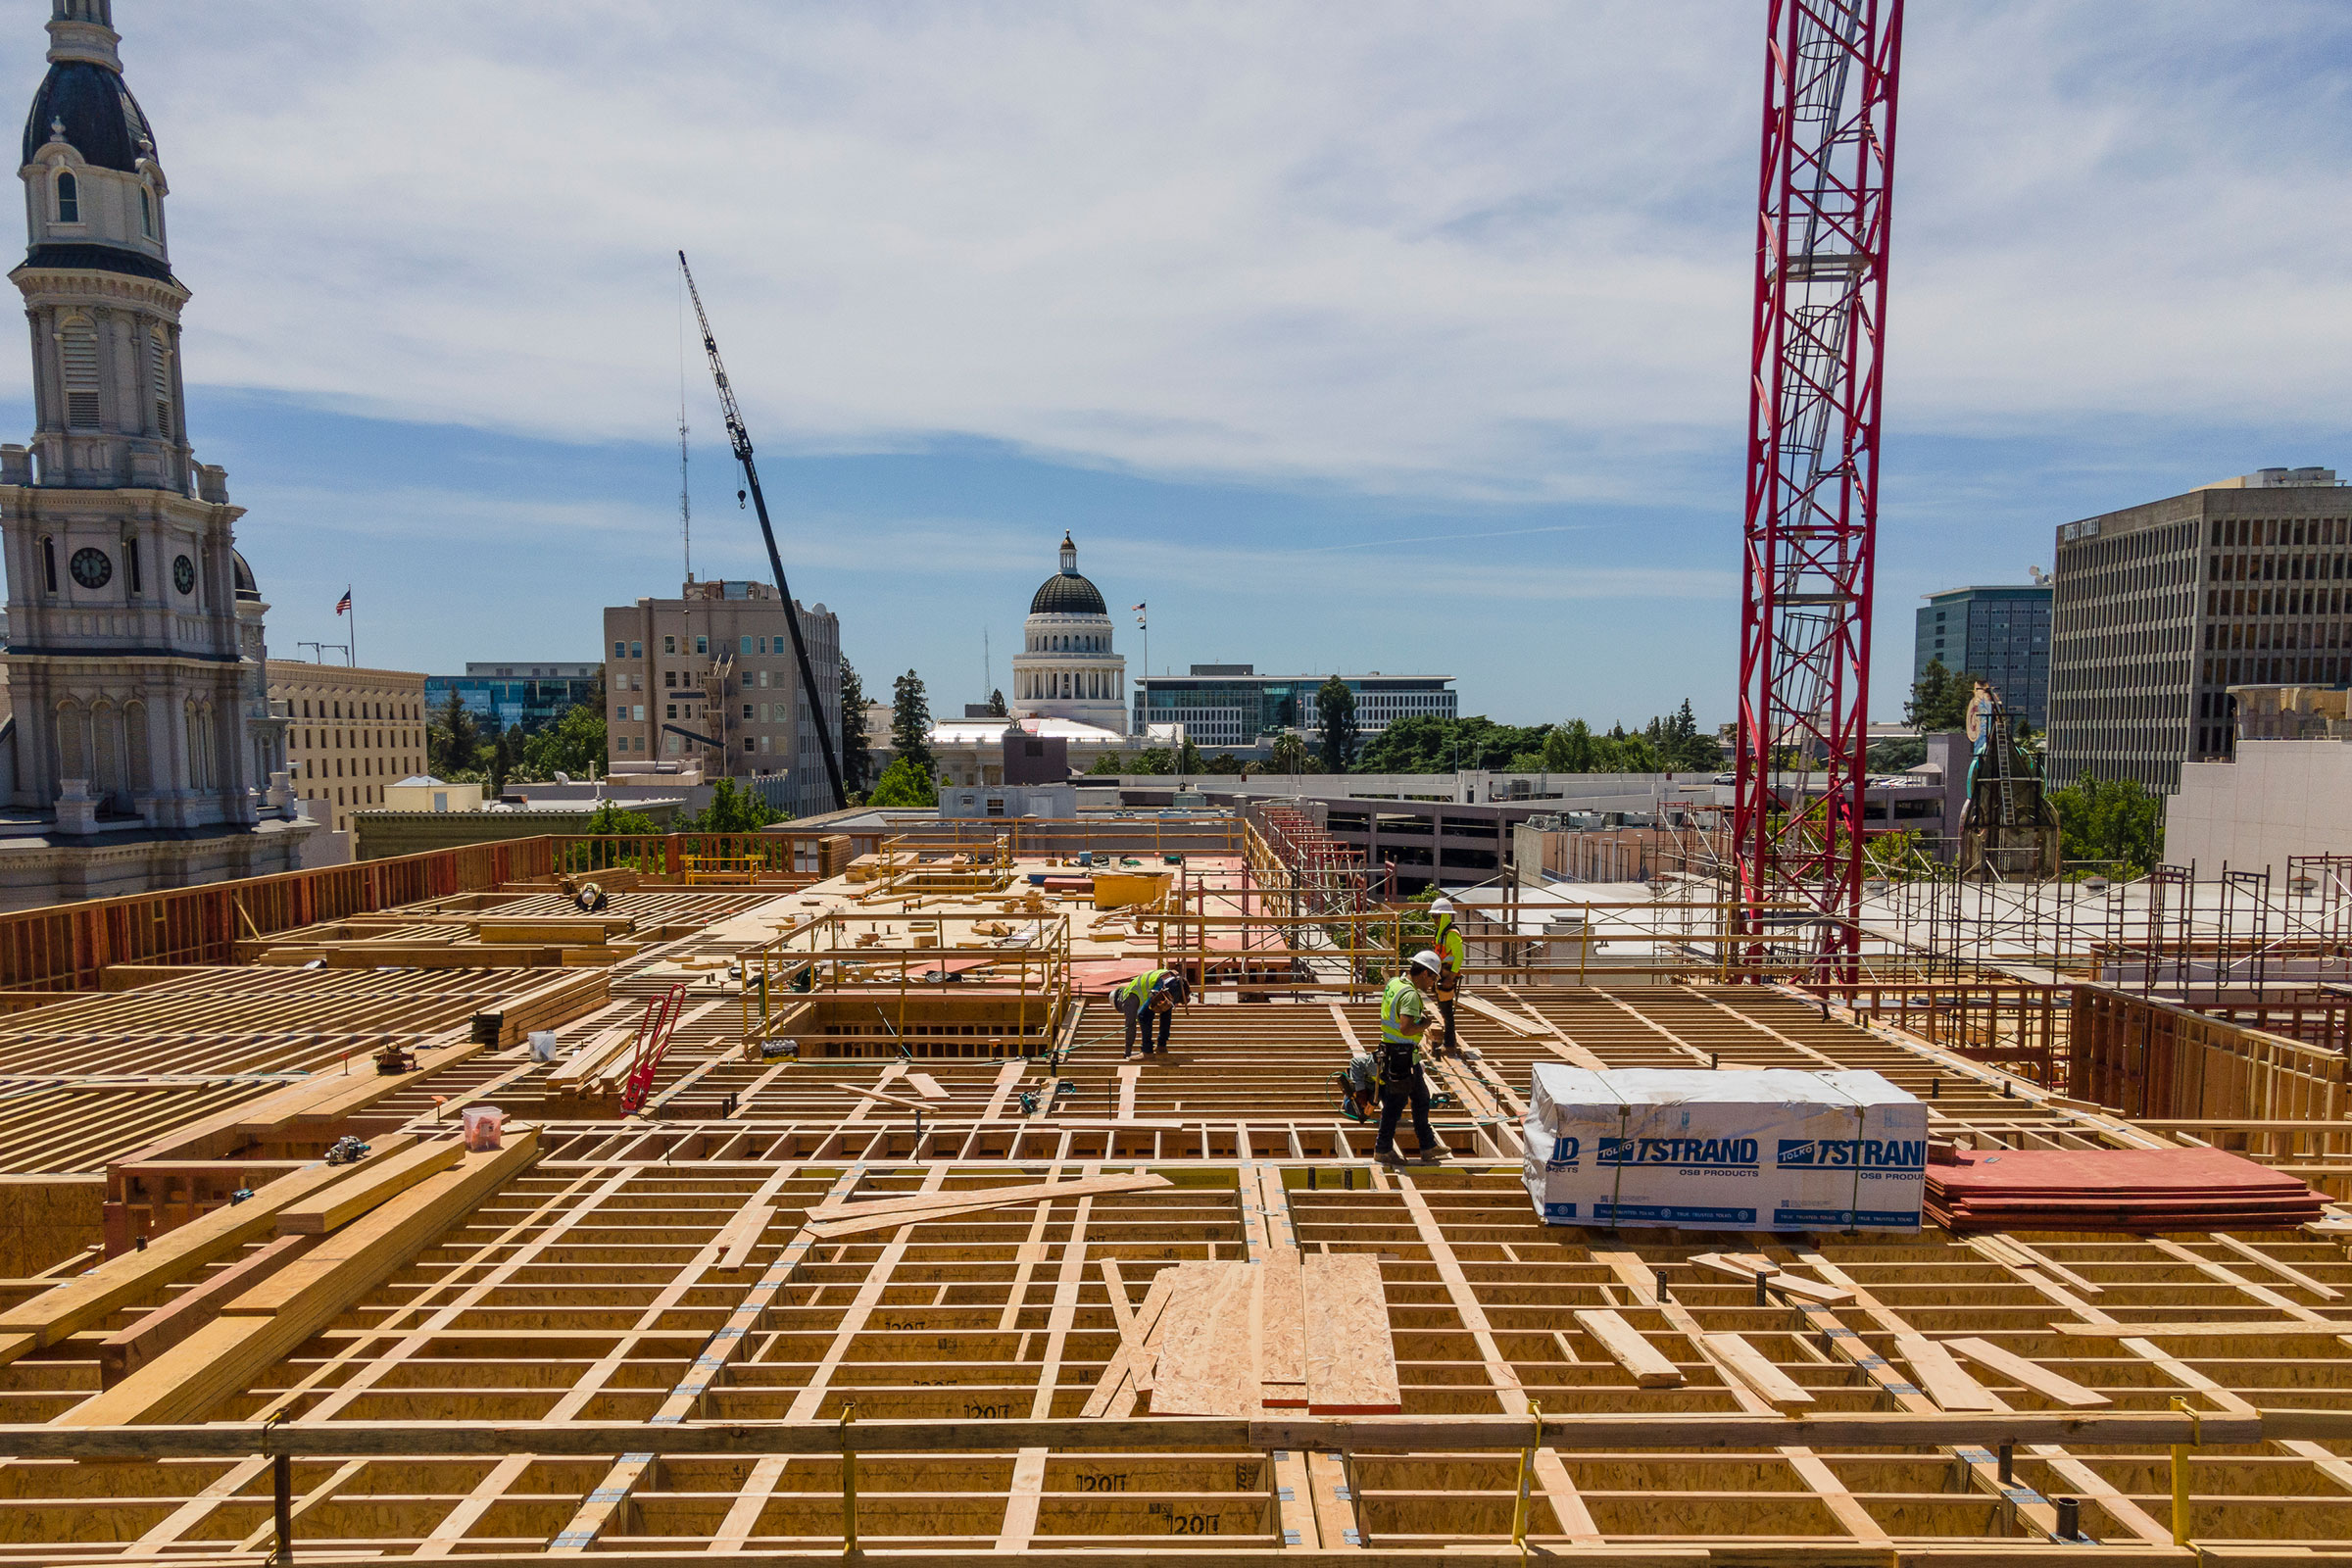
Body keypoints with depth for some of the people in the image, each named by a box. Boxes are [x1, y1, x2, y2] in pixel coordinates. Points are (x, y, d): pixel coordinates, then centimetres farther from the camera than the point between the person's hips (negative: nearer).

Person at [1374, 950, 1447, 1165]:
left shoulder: (1394, 983, 7)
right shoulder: (1411, 995, -23)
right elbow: (1406, 1029, -33)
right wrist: (1424, 1024, -15)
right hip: (1402, 1056, -10)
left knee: (1421, 1099, 18)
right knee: (1395, 1102, 2)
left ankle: (1428, 1146, 28)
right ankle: (1383, 1149, 14)